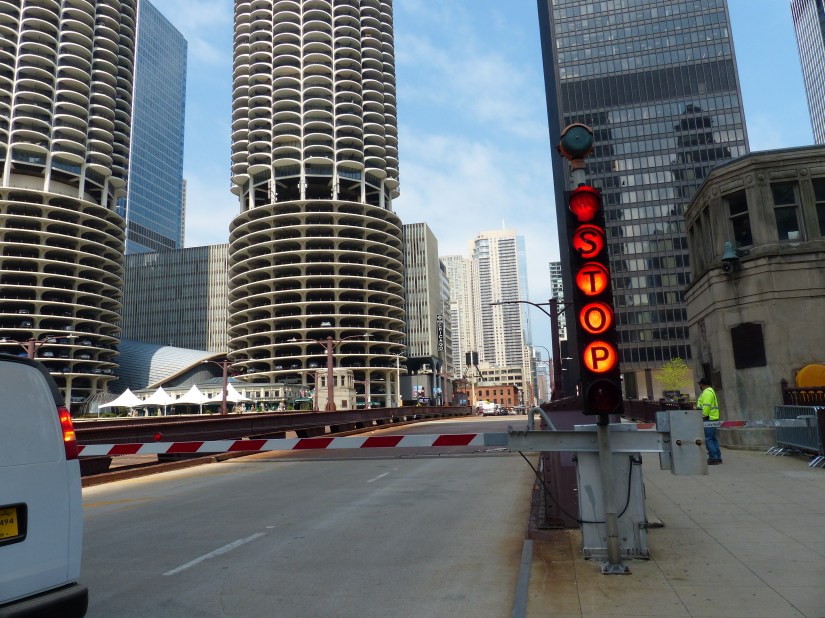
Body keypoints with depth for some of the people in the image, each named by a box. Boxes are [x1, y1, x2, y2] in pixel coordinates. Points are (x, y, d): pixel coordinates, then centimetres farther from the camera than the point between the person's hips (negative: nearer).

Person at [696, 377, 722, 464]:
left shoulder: (707, 392, -14)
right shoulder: (710, 391, 20)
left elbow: (706, 406, -22)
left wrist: (704, 417, -19)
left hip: (709, 419, -11)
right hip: (713, 418, 11)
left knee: (708, 439, -9)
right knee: (714, 438, 13)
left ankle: (713, 458, -10)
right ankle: (717, 457, 17)